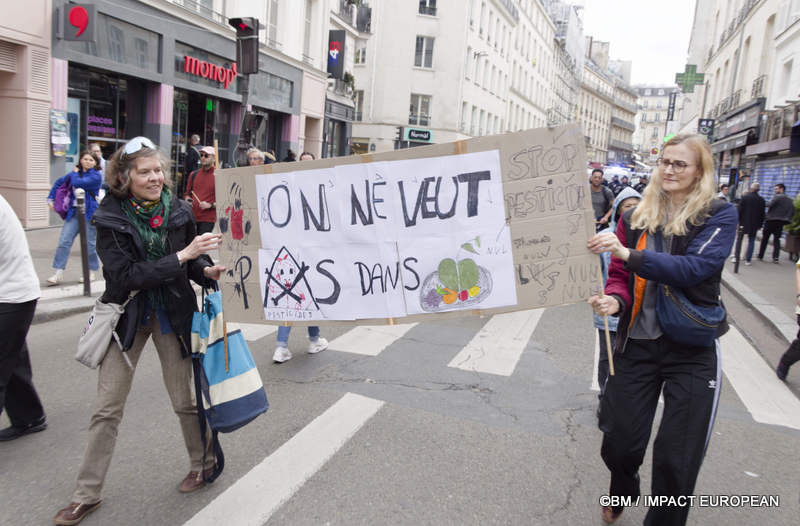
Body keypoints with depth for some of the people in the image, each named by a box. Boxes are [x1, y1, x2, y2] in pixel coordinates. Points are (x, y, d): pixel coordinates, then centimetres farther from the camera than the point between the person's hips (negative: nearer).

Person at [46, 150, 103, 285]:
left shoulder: (96, 176, -6)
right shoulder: (75, 174, 12)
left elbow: (78, 183, -19)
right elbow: (59, 182, 25)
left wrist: (75, 174, 1)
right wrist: (50, 198, 19)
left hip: (89, 214, -5)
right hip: (73, 213, 5)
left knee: (89, 244, 2)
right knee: (64, 241, -3)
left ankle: (92, 271, 20)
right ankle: (59, 273, 0)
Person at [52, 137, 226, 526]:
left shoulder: (177, 210, -5)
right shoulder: (110, 219, -12)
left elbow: (193, 262, 6)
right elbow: (127, 275, -21)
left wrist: (208, 271, -16)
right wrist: (183, 256, -27)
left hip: (173, 314, 1)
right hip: (127, 314, -1)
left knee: (184, 398, 9)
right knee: (107, 408, 7)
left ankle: (203, 463, 33)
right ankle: (87, 494, 25)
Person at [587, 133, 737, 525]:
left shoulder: (720, 217, -4)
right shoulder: (635, 218, 4)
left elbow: (695, 268, -20)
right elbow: (621, 276, 6)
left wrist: (628, 254, -31)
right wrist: (615, 300, -17)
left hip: (692, 350, -2)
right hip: (638, 344, 2)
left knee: (677, 460, 2)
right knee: (619, 443, 8)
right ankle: (621, 494, 42)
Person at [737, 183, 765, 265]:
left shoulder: (745, 197, -7)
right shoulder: (761, 200, 0)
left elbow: (739, 210, -6)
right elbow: (762, 214, 5)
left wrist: (738, 221, 1)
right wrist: (760, 224, 12)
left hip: (743, 222, -1)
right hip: (754, 224, 1)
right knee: (751, 241, 6)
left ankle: (736, 257, 9)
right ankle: (748, 260, 3)